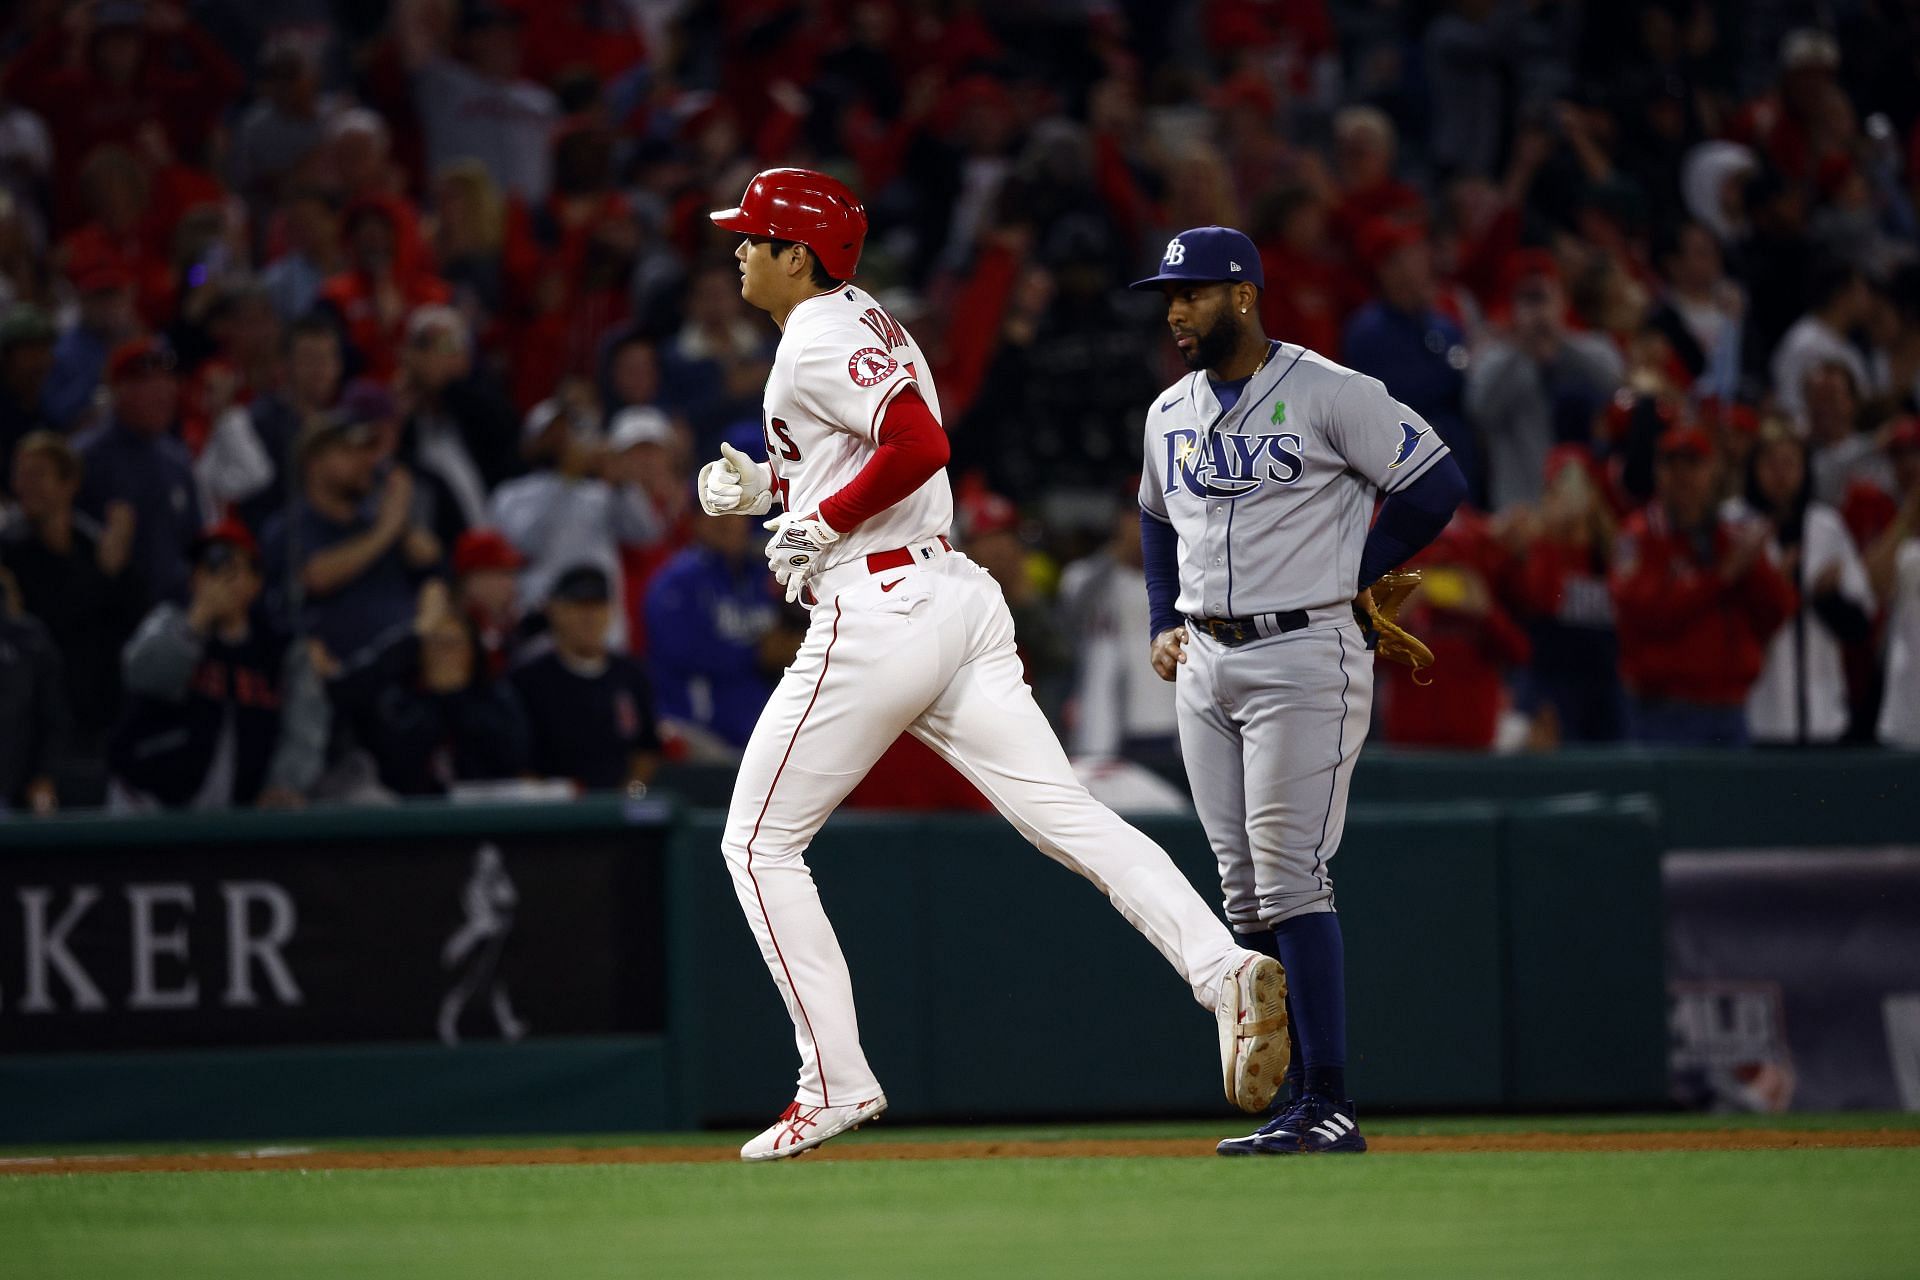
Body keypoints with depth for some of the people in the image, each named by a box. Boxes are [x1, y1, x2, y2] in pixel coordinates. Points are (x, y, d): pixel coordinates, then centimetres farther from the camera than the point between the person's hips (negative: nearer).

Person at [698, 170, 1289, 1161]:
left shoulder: (819, 340, -10)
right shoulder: (859, 320, 21)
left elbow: (918, 446, -24)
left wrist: (819, 521, -14)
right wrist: (765, 486, 18)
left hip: (877, 613, -9)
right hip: (957, 600, 9)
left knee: (758, 844, 3)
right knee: (1068, 817, -3)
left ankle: (836, 1082, 0)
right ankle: (1225, 971, -24)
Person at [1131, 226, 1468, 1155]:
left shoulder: (1329, 395, -9)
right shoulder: (1168, 414, 12)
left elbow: (1436, 483, -6)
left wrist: (1348, 577, -5)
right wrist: (1162, 624, 18)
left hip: (1302, 653, -7)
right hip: (1203, 664, 7)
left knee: (1289, 877, -13)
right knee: (1245, 892, 5)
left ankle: (1329, 1106, -12)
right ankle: (1308, 1106, 10)